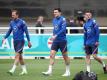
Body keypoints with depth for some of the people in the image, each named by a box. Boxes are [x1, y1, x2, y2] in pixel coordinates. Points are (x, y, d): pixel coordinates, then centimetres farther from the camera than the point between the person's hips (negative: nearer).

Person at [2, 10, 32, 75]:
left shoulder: (22, 22, -9)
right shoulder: (12, 22, 9)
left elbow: (26, 32, -5)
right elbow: (9, 31, 19)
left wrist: (29, 41, -5)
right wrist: (5, 38, 8)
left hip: (20, 41, -7)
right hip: (15, 41, 7)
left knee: (17, 55, -13)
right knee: (20, 56, 11)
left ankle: (13, 70, -18)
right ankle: (24, 70, 19)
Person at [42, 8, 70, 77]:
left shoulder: (63, 19, -11)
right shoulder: (54, 20, 11)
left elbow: (63, 29, -21)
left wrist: (56, 35, -27)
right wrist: (53, 36, 13)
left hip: (62, 40, -6)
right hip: (55, 41, 6)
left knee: (65, 56, 4)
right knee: (52, 55, -6)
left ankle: (68, 71, 16)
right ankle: (50, 71, -10)